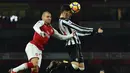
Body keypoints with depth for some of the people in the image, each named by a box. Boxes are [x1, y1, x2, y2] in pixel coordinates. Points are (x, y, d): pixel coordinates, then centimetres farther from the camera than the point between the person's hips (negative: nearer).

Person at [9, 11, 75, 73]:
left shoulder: (52, 30, 19)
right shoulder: (41, 22, 2)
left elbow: (61, 37, 29)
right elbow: (35, 27, -22)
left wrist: (71, 35, 18)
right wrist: (40, 32, -43)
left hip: (39, 50, 7)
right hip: (32, 45, -7)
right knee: (34, 64, -30)